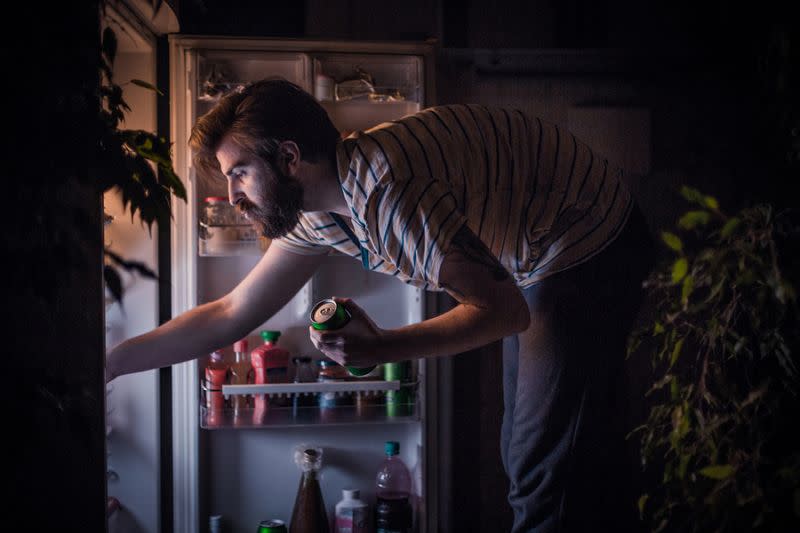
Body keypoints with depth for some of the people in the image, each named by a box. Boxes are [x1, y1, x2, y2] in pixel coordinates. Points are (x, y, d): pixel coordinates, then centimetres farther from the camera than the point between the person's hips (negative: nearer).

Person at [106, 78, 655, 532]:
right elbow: (230, 316, 5)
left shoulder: (388, 189, -32)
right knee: (525, 454, 16)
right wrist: (112, 361, 3)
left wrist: (383, 347, -33)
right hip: (534, 266, 10)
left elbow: (502, 310, -27)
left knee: (549, 474, -12)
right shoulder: (316, 213, -2)